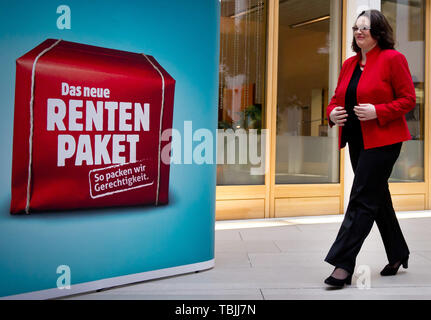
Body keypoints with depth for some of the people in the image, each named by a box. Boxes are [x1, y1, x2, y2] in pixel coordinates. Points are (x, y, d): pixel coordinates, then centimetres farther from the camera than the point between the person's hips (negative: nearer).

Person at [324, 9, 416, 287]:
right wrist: (333, 113, -4)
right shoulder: (349, 65, 13)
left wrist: (377, 112, -22)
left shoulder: (392, 59, -7)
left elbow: (408, 100, -10)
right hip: (358, 141, 8)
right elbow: (337, 98, 18)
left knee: (362, 200, -10)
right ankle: (398, 255, 33)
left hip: (382, 140, -8)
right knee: (378, 199, 16)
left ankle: (343, 264, -7)